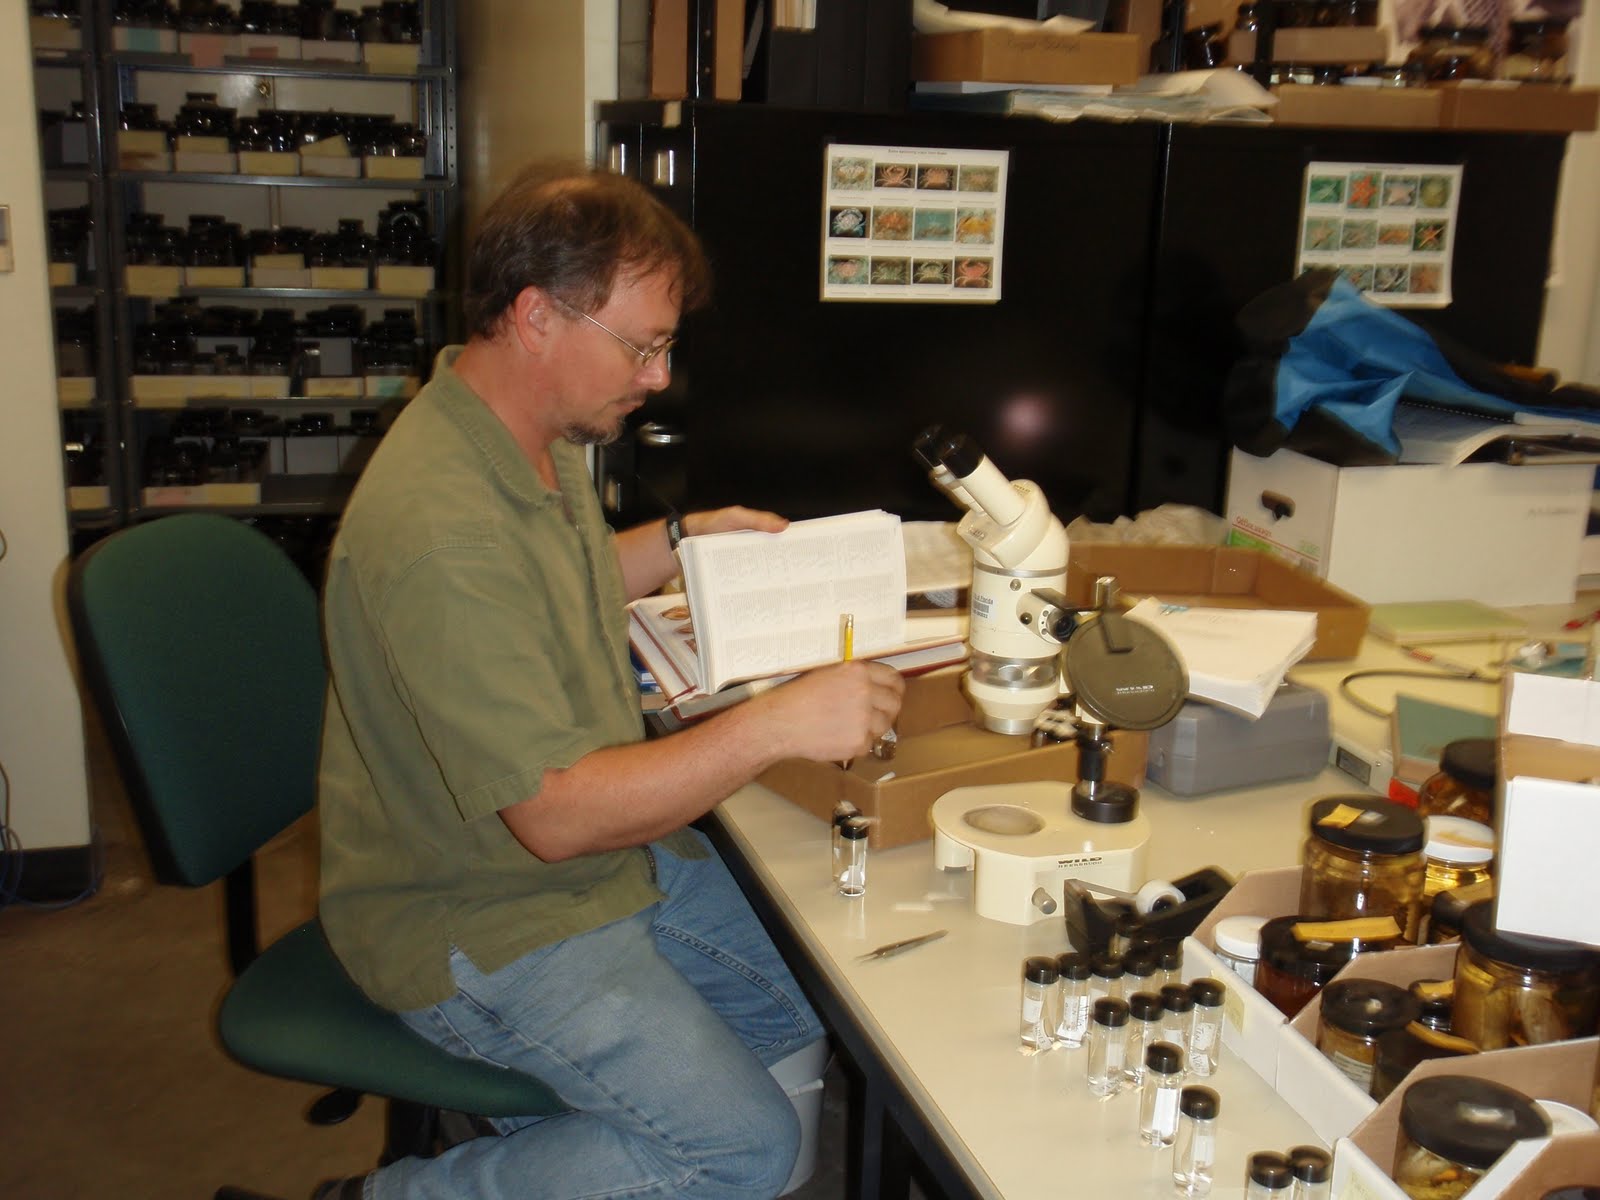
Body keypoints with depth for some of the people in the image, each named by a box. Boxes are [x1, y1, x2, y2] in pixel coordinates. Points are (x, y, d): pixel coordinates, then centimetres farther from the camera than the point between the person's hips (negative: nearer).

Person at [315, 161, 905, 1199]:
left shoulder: (538, 435, 2)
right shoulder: (441, 527, -30)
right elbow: (553, 814, -29)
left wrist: (681, 540, 11)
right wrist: (776, 725, -30)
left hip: (605, 848, 10)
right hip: (478, 923, -9)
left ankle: (565, 1102, 17)